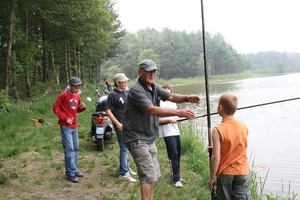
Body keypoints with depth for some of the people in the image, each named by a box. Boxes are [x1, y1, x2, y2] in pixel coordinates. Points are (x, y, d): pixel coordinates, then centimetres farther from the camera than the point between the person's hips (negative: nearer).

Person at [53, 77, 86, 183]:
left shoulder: (77, 96, 9)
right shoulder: (63, 95, -11)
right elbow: (56, 108, -9)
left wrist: (82, 108, -4)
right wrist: (65, 118, -17)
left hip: (74, 126, 7)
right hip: (66, 126, -7)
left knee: (76, 148, 13)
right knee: (69, 149, -9)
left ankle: (73, 169, 25)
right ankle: (70, 173, -3)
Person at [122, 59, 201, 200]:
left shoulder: (154, 87, 7)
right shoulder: (136, 90, -21)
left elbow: (171, 96, 3)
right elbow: (152, 110, -31)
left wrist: (186, 98, -18)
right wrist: (177, 113, -38)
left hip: (149, 138, 9)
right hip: (137, 139, -9)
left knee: (152, 174, 17)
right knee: (148, 175, -12)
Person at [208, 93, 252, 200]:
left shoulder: (218, 130, -17)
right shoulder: (243, 126, -1)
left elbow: (216, 158, -19)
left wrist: (212, 178, -7)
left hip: (225, 173, -3)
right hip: (243, 172, 3)